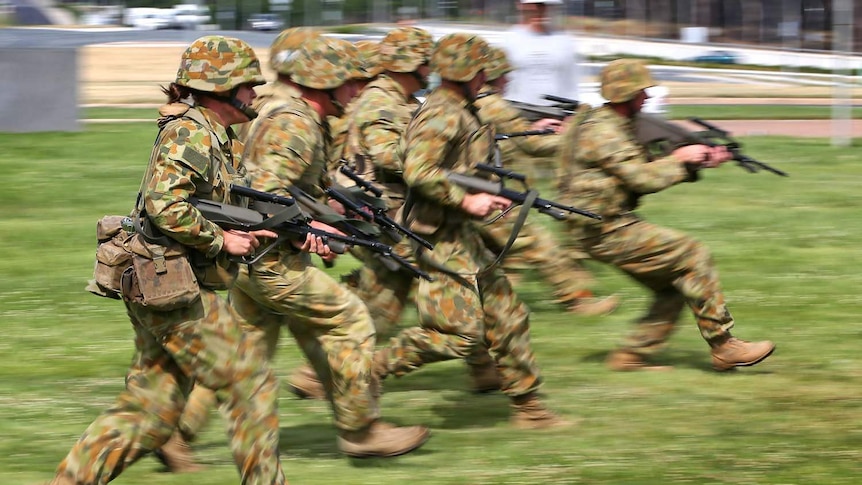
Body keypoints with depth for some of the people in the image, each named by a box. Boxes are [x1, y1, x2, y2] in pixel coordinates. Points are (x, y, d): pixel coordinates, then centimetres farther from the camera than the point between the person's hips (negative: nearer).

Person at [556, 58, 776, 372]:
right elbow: (642, 178, -23)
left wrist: (699, 162, 4)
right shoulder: (601, 131, -17)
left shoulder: (618, 126, 16)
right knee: (693, 257, -12)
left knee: (673, 286, 9)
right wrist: (680, 160, -9)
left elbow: (646, 171, 15)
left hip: (611, 228, 10)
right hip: (604, 231, -10)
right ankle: (723, 347, -8)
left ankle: (632, 356, 10)